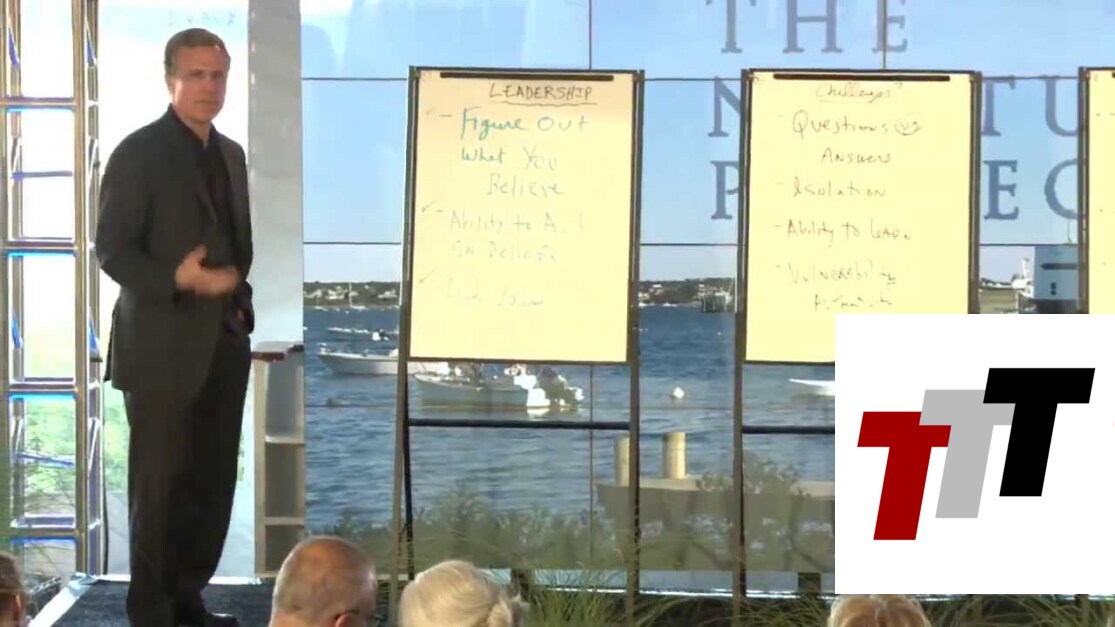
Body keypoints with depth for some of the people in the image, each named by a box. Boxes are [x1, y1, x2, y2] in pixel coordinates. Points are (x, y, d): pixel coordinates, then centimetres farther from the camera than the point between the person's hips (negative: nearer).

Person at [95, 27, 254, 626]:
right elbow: (111, 249, -12)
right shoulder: (138, 153, -8)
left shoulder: (231, 154, 14)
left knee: (213, 481, 8)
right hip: (162, 347, -6)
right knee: (159, 484, 1)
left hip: (224, 345, 6)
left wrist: (242, 302, 8)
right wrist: (177, 279, -25)